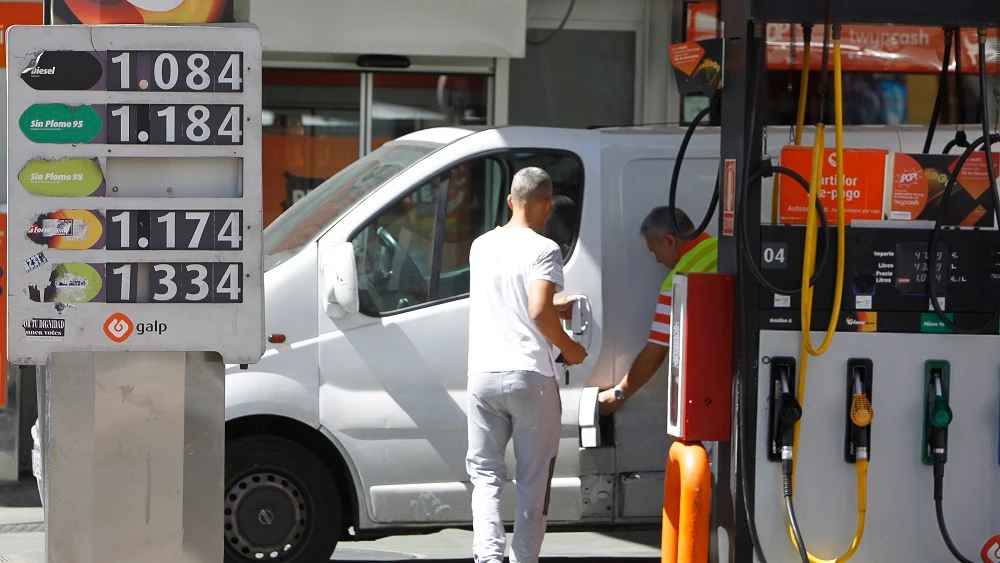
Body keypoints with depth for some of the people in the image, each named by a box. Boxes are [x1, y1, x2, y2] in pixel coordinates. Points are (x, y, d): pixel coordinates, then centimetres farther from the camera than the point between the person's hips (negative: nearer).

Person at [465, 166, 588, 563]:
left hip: (483, 374, 5)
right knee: (533, 481, 7)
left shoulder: (481, 247, 12)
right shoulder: (542, 250, -9)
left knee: (485, 473, 9)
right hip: (529, 376, -5)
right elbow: (539, 311, -21)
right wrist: (568, 348, -5)